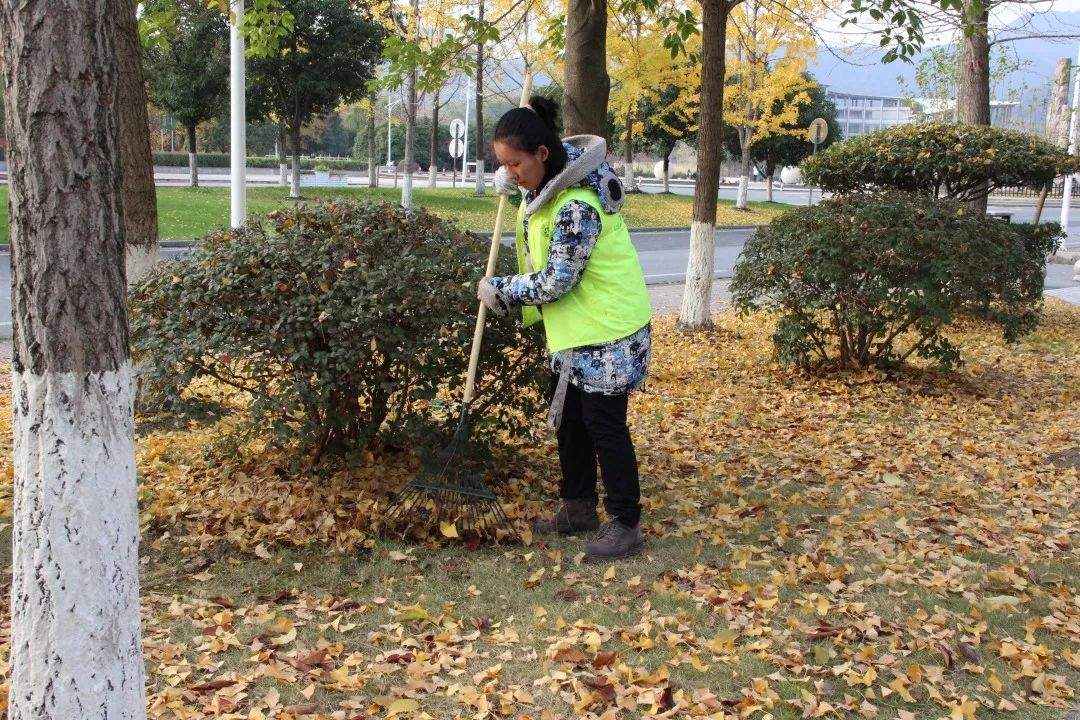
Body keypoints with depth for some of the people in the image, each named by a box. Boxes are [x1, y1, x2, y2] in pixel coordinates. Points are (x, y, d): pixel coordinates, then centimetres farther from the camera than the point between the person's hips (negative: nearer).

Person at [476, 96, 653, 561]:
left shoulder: (576, 206, -29)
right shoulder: (550, 178, 0)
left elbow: (555, 282, -25)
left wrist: (500, 291, -12)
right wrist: (514, 180, 10)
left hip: (607, 328, -10)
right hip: (574, 326, 10)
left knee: (603, 424, -3)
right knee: (567, 417, 16)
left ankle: (625, 525, 10)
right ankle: (579, 509, 30)